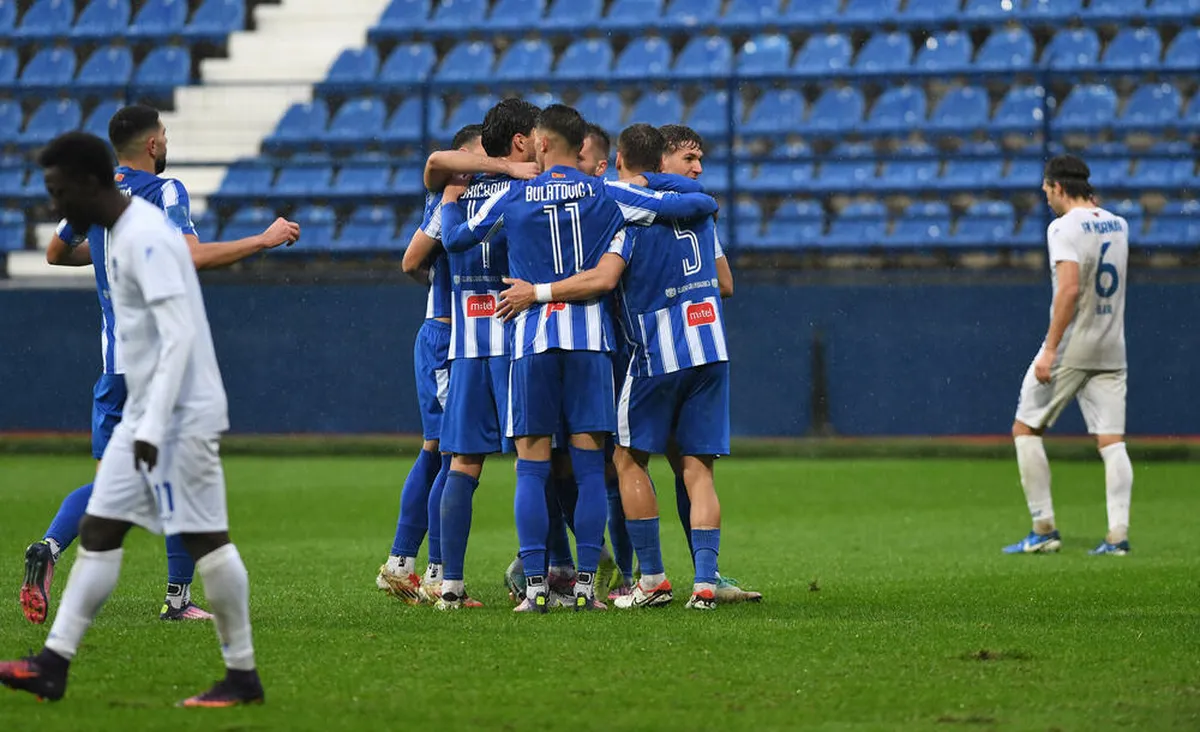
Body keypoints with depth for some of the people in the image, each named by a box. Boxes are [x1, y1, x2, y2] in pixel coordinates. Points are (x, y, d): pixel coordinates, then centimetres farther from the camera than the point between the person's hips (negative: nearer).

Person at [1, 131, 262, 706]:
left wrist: (153, 426, -26)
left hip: (182, 416, -10)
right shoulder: (122, 233, 14)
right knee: (98, 531, 5)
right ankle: (52, 665, 4)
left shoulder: (146, 237, -18)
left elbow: (178, 335, -24)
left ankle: (242, 676, 2)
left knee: (205, 538, -5)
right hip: (143, 417, 10)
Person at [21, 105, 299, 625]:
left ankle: (49, 548, -16)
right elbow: (193, 256, -23)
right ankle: (178, 597, 5)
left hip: (115, 358, 6)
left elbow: (56, 253, 22)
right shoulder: (164, 191, -9)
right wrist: (265, 240, -16)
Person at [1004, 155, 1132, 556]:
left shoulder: (1064, 227, -12)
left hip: (1070, 349, -6)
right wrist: (1089, 200, 25)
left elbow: (1070, 287, -23)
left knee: (1025, 429, 6)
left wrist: (1050, 349, -23)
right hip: (1111, 351, 6)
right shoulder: (1117, 225, 10)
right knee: (1111, 440, 3)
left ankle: (1044, 529, 2)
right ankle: (1118, 534, -9)